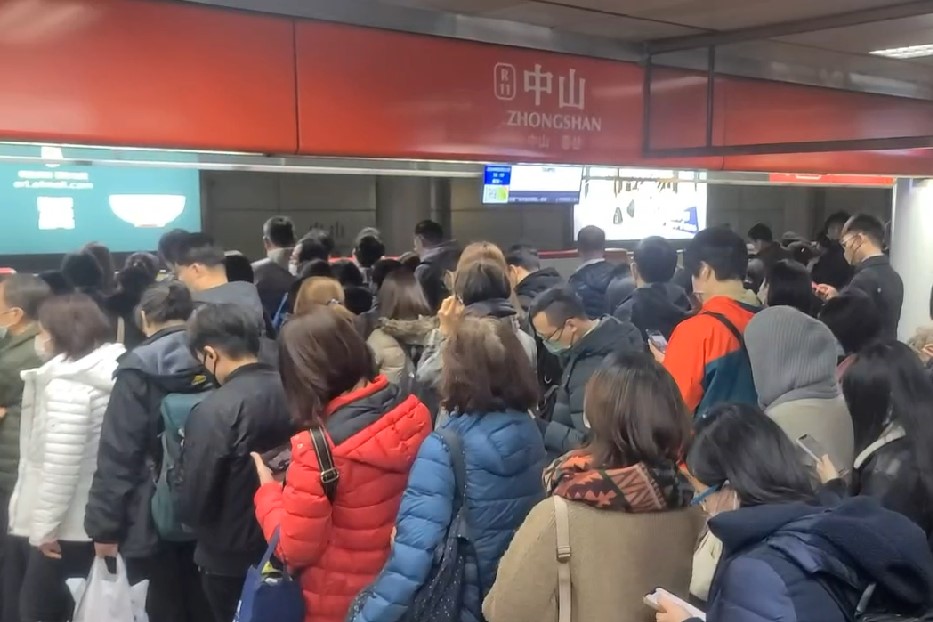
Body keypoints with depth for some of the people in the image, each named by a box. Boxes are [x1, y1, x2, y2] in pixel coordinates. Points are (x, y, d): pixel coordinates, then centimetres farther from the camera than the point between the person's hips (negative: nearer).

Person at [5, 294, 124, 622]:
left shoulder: (67, 383, -19)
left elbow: (61, 463, -23)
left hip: (66, 528, -8)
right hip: (90, 521, 8)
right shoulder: (106, 375, 8)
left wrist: (45, 525, -16)